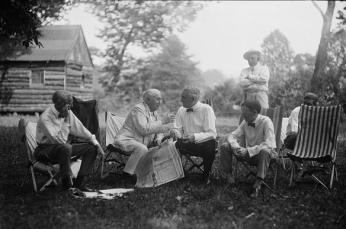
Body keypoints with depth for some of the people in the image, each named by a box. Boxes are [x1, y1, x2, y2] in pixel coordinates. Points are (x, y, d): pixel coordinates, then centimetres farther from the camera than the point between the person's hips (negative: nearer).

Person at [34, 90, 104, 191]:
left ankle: (79, 183, -7)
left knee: (92, 148, -4)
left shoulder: (68, 113, 2)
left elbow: (79, 129, 8)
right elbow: (56, 139, -29)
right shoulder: (45, 118, -20)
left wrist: (95, 142, 4)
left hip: (64, 146, 8)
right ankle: (66, 184, -26)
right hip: (45, 150, -8)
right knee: (65, 148, -40)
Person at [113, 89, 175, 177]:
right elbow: (144, 130, -28)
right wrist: (162, 122, -24)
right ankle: (127, 174, -25)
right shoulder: (138, 109, -16)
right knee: (142, 149, -36)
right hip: (126, 140, -8)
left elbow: (158, 130, 18)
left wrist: (158, 139, -6)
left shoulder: (154, 112, 11)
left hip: (143, 143, 8)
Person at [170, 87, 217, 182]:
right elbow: (178, 130, 7)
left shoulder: (206, 109, -8)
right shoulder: (181, 110, 6)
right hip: (186, 144, 3)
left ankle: (205, 177, -11)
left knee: (211, 145, -36)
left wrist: (195, 136, -32)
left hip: (204, 144, -3)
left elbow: (212, 133, -16)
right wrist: (174, 132, -18)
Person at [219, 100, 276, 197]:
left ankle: (258, 182, -32)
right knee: (224, 146, -12)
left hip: (261, 154, -5)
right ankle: (228, 174, -3)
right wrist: (236, 146, -21)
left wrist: (248, 150, -34)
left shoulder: (266, 121, -19)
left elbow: (269, 144, -29)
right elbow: (232, 136, 3)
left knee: (265, 151, -41)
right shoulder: (245, 122, -1)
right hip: (247, 153, 5)